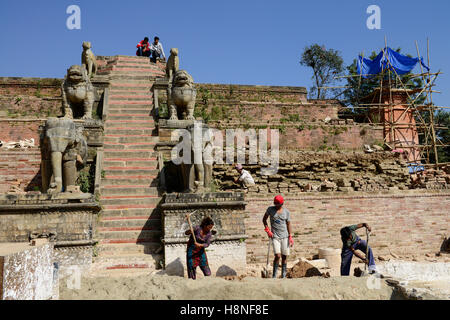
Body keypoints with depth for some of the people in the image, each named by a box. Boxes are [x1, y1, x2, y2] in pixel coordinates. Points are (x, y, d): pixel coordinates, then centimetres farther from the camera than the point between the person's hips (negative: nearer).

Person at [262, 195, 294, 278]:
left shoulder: (286, 212, 3)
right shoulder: (270, 209, 0)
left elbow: (288, 224, 7)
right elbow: (264, 219, 11)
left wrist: (290, 237, 2)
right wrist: (267, 230, 0)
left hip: (285, 236, 2)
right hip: (275, 236, -2)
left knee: (284, 256, 4)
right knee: (277, 256, -14)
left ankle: (283, 276, 15)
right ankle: (274, 275, -1)